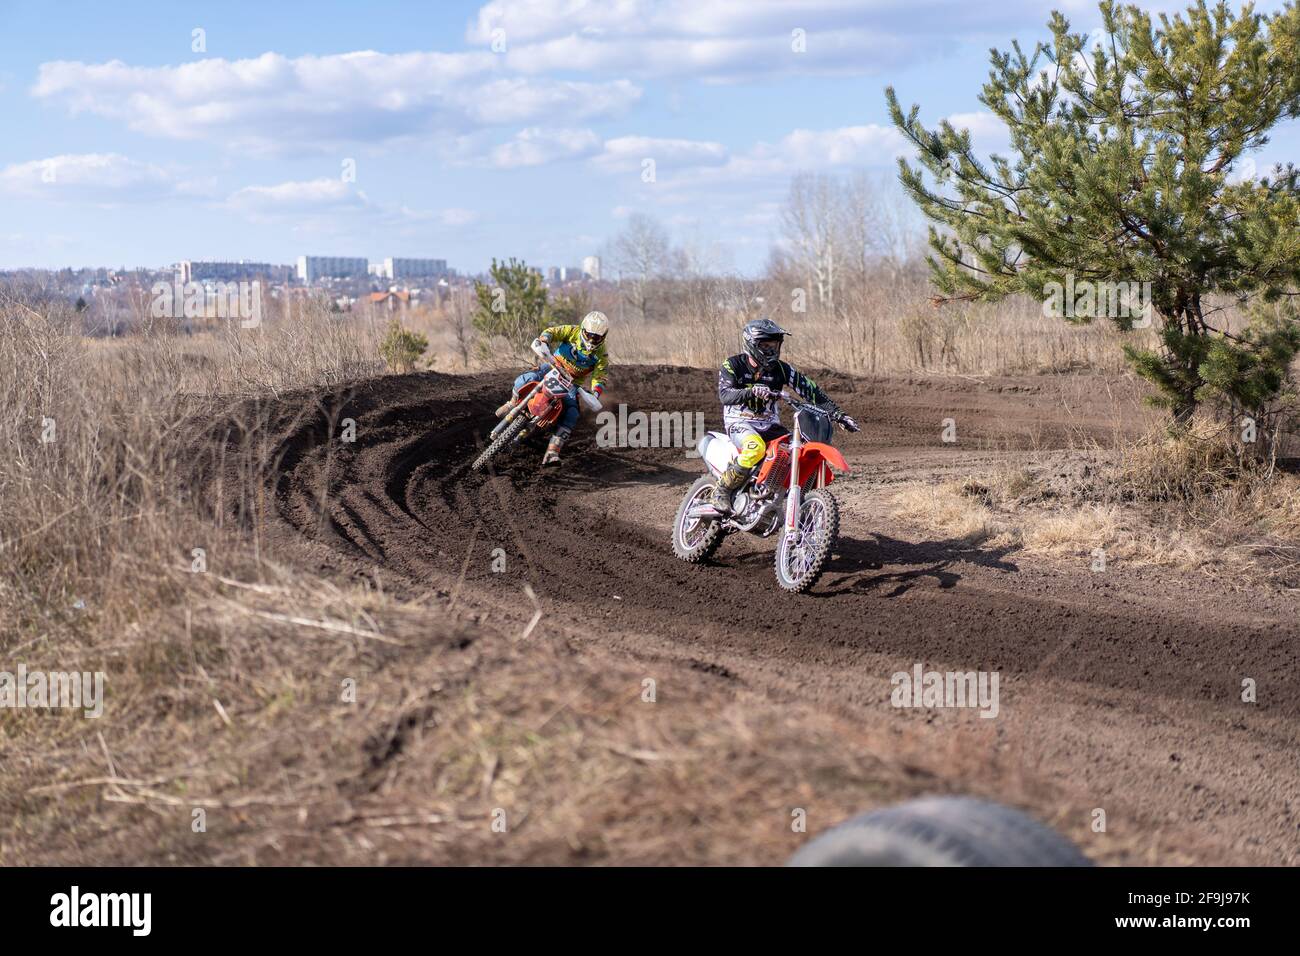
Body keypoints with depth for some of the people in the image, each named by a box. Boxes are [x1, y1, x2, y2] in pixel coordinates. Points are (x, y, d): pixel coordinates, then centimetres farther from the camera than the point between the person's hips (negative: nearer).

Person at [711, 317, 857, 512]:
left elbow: (810, 390, 1)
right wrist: (752, 392, -43)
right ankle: (721, 491, -24)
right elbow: (724, 395, -24)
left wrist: (838, 414, -10)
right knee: (756, 447, -39)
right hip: (740, 423, -5)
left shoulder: (780, 369, 2)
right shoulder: (732, 365, -7)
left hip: (770, 425, 5)